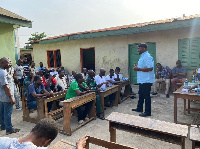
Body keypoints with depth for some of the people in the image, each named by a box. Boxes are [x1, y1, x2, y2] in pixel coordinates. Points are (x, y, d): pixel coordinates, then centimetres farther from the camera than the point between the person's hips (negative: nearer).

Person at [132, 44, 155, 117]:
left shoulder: (147, 57, -18)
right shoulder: (142, 56, 16)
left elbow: (150, 68, -28)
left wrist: (139, 69, -22)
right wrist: (136, 66, 10)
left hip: (146, 80, -11)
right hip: (142, 80, 11)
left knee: (146, 96, -1)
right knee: (141, 95, 20)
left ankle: (148, 112, 10)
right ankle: (139, 108, 34)